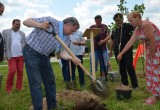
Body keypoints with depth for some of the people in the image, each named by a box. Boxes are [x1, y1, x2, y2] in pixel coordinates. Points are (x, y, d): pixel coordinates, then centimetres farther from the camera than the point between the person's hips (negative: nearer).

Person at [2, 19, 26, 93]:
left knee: (20, 71, 2)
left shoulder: (22, 33, 14)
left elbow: (25, 44, 12)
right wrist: (5, 54, -6)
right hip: (11, 56, -3)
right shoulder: (5, 32, 6)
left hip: (20, 56, 3)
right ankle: (8, 88, 4)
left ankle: (19, 87, 13)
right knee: (12, 71, -11)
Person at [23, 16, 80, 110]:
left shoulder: (66, 38, 0)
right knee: (36, 82, -9)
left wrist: (72, 58, -28)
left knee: (50, 80, 11)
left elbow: (63, 53, -8)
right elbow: (26, 21, -19)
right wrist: (40, 25, -38)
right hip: (31, 52, -7)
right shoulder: (51, 21, -19)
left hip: (44, 56, 8)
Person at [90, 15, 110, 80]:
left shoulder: (105, 27, 4)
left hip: (103, 48, 1)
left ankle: (103, 78, 16)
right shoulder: (91, 27, 4)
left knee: (104, 64, 5)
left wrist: (103, 41, -19)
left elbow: (108, 36, -1)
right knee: (93, 64, -2)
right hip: (94, 48, 0)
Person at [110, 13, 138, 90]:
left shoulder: (128, 26, -3)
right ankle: (124, 83, 21)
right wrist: (111, 50, 21)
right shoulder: (114, 30, 12)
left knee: (129, 67, -7)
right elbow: (112, 40, 22)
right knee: (121, 68, 10)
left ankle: (135, 85, 2)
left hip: (127, 50, -5)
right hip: (117, 51, 5)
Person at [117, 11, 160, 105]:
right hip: (151, 49, 9)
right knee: (150, 71, 10)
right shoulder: (137, 29, 3)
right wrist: (121, 53, 2)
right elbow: (130, 42, 3)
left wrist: (151, 55, -13)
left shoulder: (146, 25, -25)